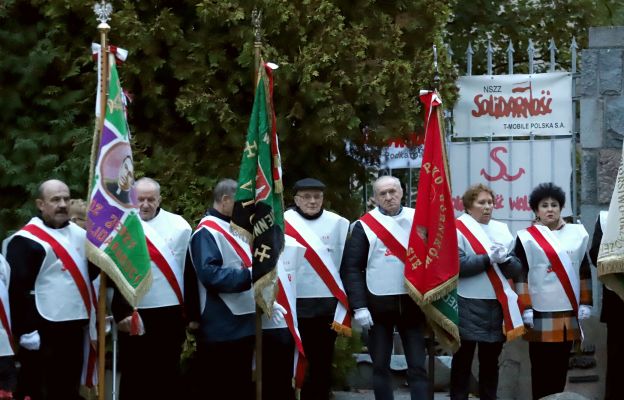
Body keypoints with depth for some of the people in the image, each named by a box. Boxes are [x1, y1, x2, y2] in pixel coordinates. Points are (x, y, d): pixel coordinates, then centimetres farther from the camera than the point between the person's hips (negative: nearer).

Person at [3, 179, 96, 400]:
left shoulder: (78, 232, 12)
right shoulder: (26, 240, -11)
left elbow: (90, 272, 24)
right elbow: (16, 289, -15)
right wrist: (26, 331, -19)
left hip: (74, 326, 7)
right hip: (44, 332, -7)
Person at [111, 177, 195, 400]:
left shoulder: (179, 226, 1)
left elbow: (190, 272, 5)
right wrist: (121, 312, -9)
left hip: (170, 314, 1)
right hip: (134, 315, -1)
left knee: (167, 374, 9)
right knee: (133, 376, 5)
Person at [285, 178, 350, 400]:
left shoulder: (337, 223, 5)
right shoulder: (283, 223, -1)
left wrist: (344, 302, 7)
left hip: (328, 304, 2)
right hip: (294, 303, -2)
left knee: (322, 361, 7)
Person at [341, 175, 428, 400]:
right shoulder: (365, 225, -1)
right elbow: (351, 268, -3)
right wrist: (359, 306, -11)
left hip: (412, 302, 1)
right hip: (379, 304, -1)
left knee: (417, 366, 1)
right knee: (380, 367, 5)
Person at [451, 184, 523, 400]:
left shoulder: (502, 230, 12)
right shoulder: (458, 229, -3)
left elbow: (516, 270, 9)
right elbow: (457, 265, -16)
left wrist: (505, 259, -12)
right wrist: (489, 258, -18)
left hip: (497, 306, 5)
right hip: (468, 307, -5)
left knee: (490, 361, 11)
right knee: (463, 360, 1)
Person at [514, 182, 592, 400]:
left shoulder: (576, 233, 11)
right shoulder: (527, 237, -1)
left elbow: (585, 270, 14)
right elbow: (520, 274, -3)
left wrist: (585, 302, 8)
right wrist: (525, 308, -9)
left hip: (569, 311, 4)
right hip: (541, 312, -4)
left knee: (561, 363, 9)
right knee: (541, 366, -2)